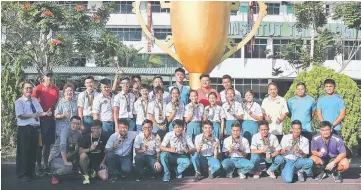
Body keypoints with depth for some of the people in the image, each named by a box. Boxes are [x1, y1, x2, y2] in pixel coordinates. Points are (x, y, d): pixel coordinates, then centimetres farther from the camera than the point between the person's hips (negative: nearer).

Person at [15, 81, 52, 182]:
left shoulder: (35, 100, 13)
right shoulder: (19, 102, -5)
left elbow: (40, 112, 7)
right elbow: (20, 115, -16)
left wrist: (46, 113, -15)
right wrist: (32, 115, -29)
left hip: (35, 128, 6)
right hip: (24, 129, -6)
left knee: (33, 151, 13)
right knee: (23, 152, -1)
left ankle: (31, 172, 27)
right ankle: (22, 174, 11)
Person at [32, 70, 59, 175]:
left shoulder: (56, 89, 8)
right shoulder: (38, 88, -6)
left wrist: (53, 111, 12)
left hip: (51, 119, 5)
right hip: (41, 119, -4)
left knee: (48, 143, 11)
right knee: (40, 143, 0)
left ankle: (46, 165, 20)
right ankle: (39, 167, 5)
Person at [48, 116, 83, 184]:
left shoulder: (79, 133, 0)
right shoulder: (65, 130, -20)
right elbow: (62, 146, -32)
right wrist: (65, 162, -35)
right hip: (56, 156, -7)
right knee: (68, 168, -32)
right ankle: (55, 174, -2)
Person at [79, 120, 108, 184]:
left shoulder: (104, 137, -7)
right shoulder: (86, 137, -10)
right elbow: (80, 151, -15)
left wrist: (103, 162, -4)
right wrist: (89, 149, -31)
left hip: (99, 162, 1)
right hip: (88, 160, -1)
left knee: (105, 178, -20)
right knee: (83, 155, -35)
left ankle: (94, 172, 16)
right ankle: (86, 175, -11)